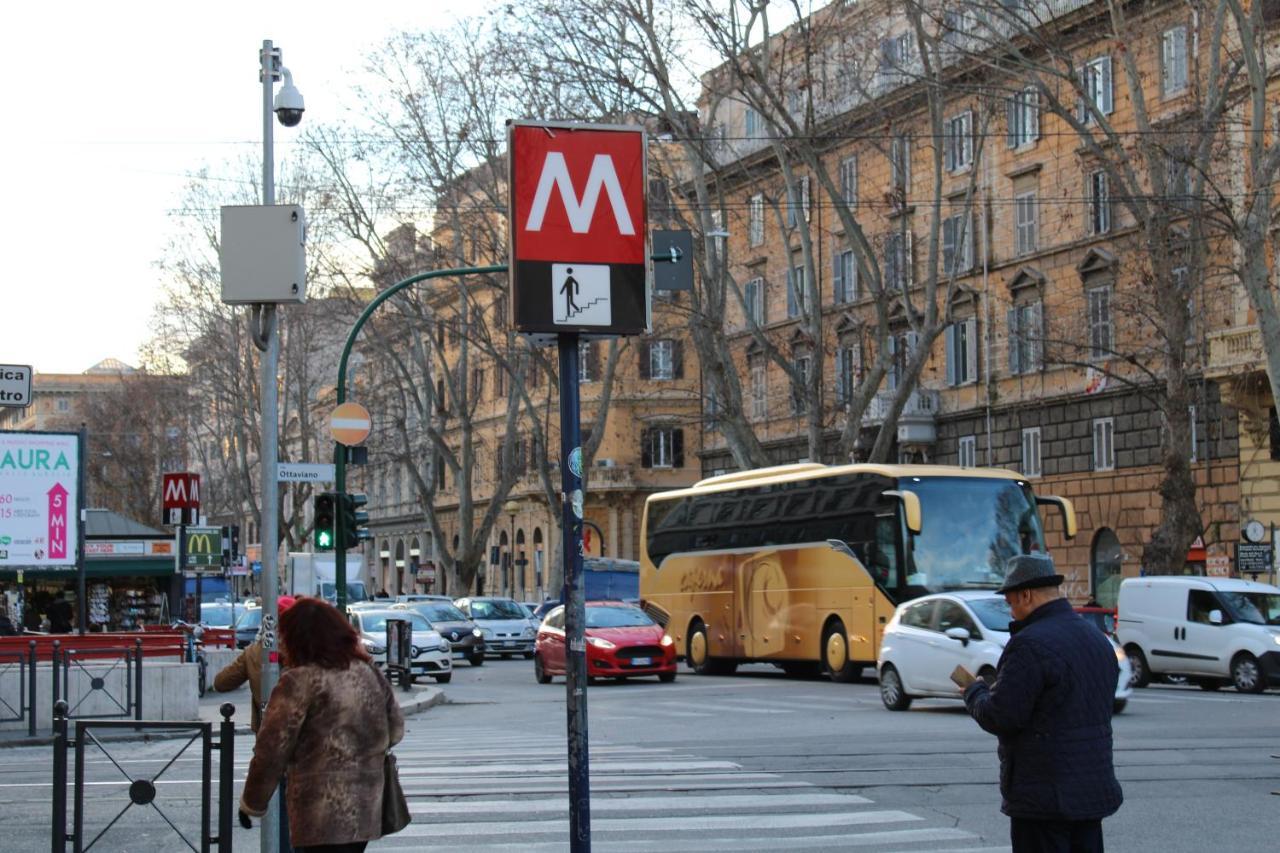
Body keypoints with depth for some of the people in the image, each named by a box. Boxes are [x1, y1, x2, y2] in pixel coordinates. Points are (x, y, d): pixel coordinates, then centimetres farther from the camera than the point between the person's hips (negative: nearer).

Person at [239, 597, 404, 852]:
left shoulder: (299, 681, -11)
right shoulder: (370, 673, 9)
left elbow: (272, 751, -11)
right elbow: (395, 730, 17)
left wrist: (252, 804, 0)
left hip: (322, 817, -7)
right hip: (366, 809, 7)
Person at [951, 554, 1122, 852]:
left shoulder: (1030, 644, -17)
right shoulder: (1098, 640, 12)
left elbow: (999, 717, -19)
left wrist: (973, 688, 1)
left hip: (1044, 797, -8)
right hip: (1093, 790, 9)